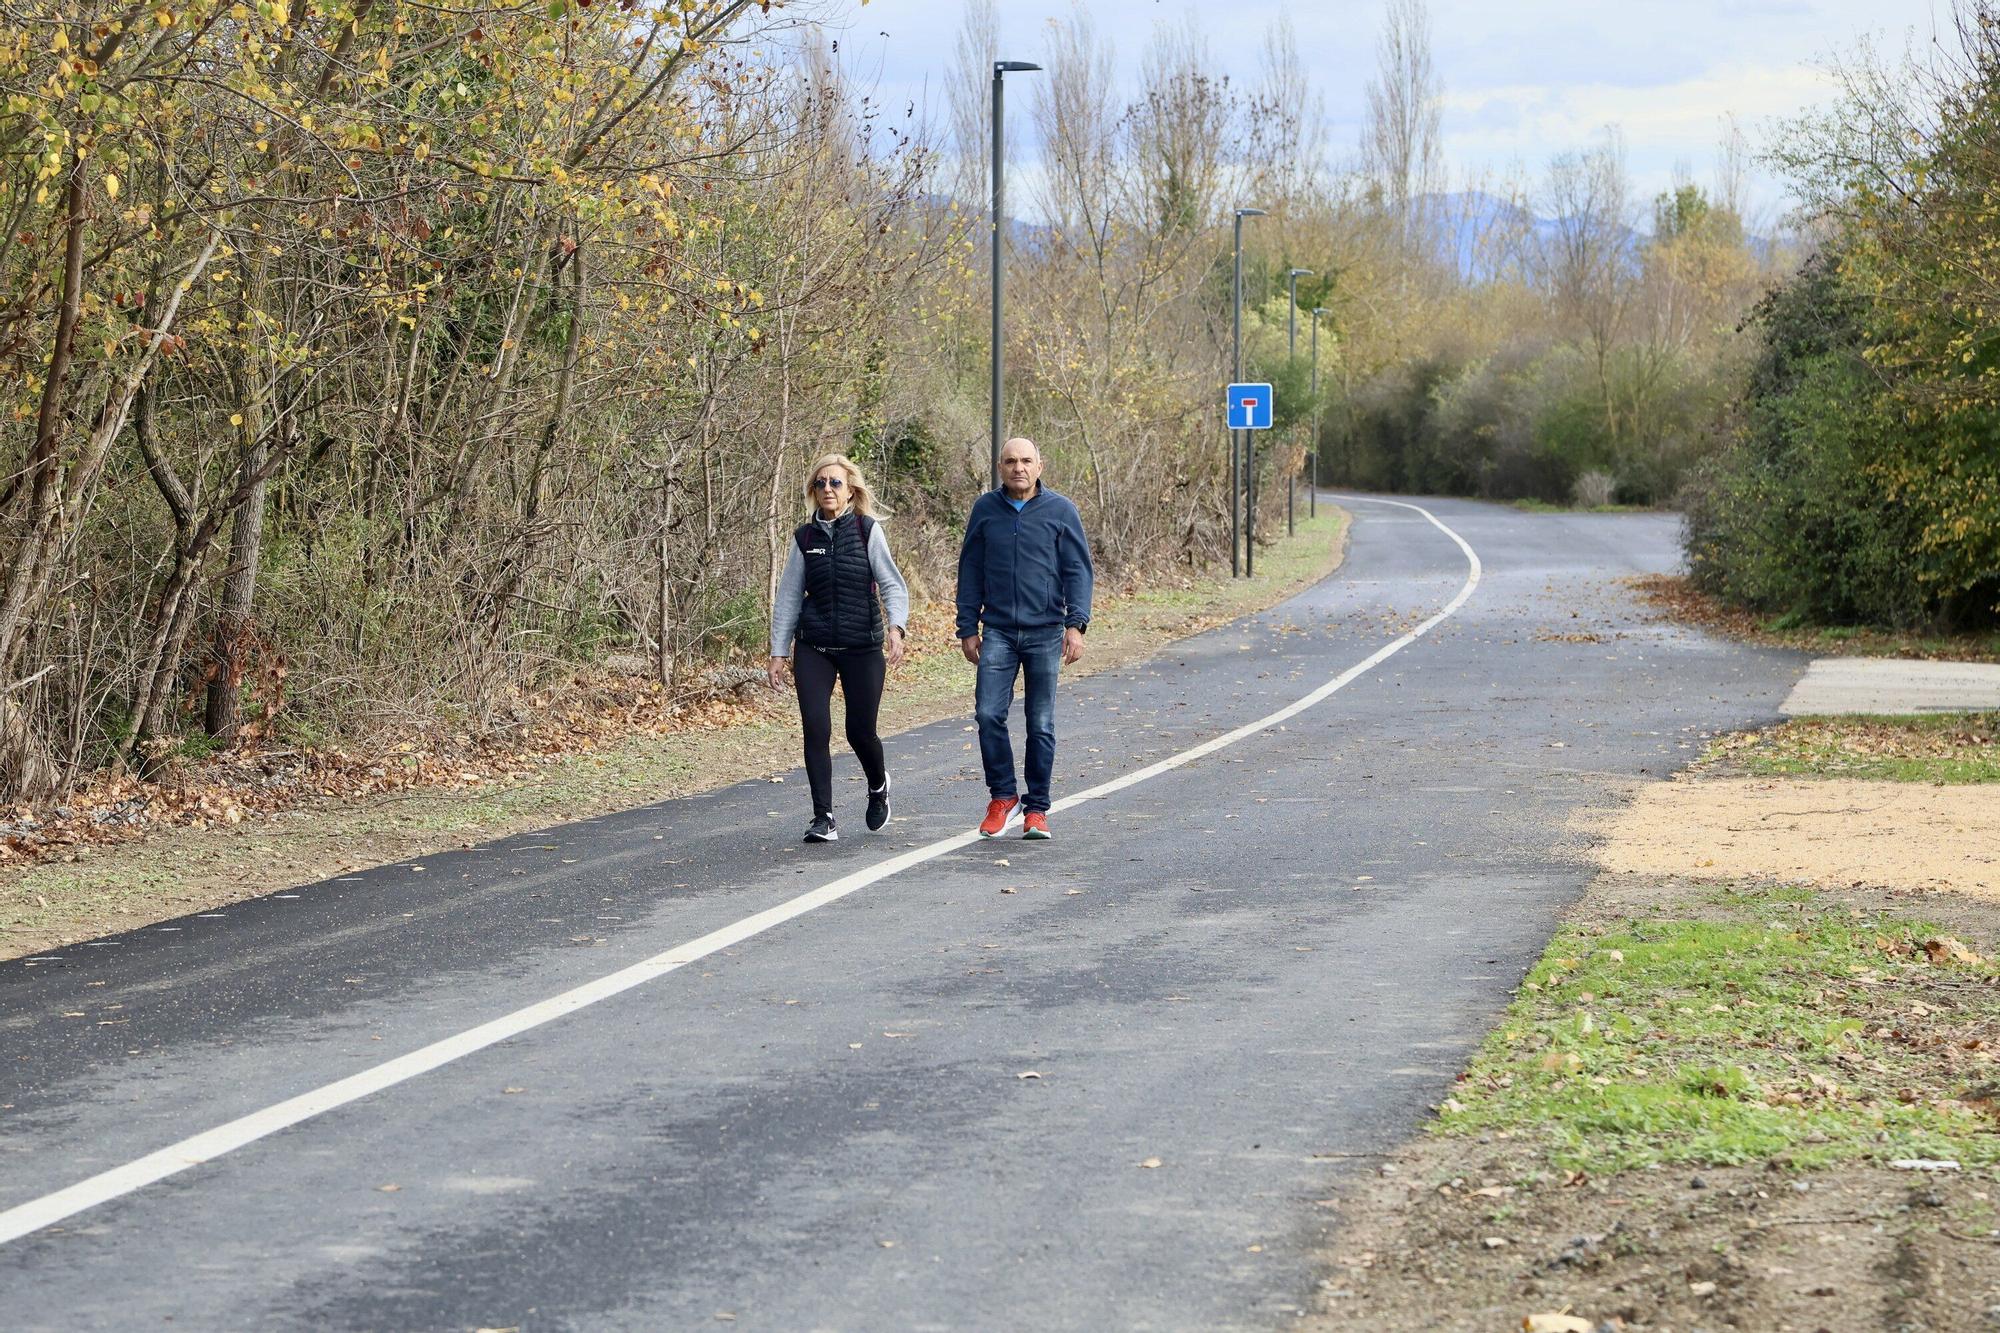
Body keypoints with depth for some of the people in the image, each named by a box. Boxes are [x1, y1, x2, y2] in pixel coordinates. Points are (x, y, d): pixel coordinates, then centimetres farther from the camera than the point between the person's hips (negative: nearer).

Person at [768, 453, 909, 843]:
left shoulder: (868, 530, -2)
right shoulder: (805, 538, 7)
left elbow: (892, 584, -7)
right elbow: (788, 597, 10)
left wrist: (895, 627, -24)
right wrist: (778, 652, 7)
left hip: (862, 648, -2)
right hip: (813, 649, 2)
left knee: (860, 730, 2)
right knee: (815, 729, -9)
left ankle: (878, 785, 36)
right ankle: (823, 818, -3)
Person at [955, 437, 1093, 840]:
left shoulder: (1060, 511, 2)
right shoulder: (985, 509, 7)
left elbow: (1078, 570, 1)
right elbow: (970, 572, 11)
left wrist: (1076, 624, -10)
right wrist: (967, 629, 6)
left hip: (1045, 632, -1)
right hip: (998, 632, 1)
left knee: (1041, 725, 3)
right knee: (989, 714, -11)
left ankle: (1036, 809, 11)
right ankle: (1003, 796, 4)